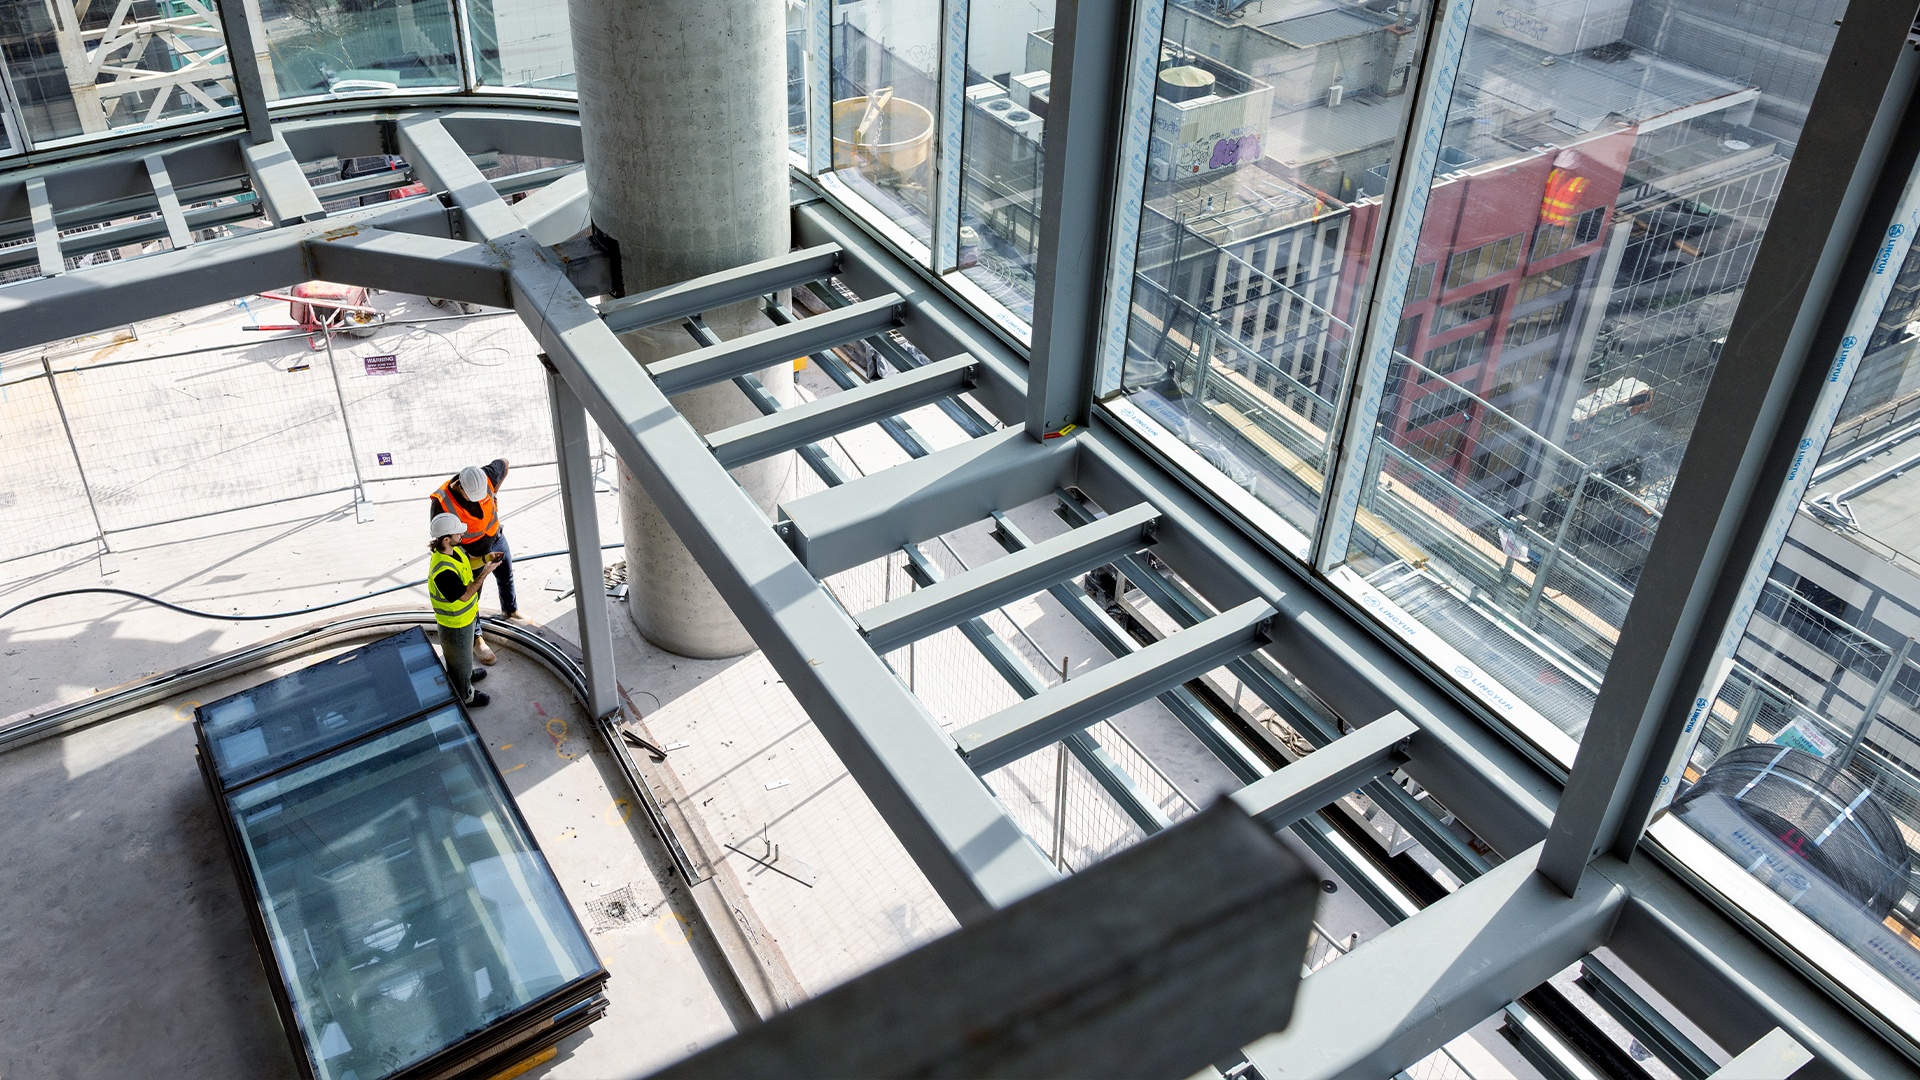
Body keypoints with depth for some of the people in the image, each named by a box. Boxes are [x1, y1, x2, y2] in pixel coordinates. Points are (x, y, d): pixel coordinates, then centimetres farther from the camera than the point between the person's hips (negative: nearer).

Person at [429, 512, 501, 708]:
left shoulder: (455, 549, -11)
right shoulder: (442, 570, -41)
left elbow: (465, 563, 11)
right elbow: (464, 595, -33)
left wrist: (484, 559, -6)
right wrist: (484, 573, -33)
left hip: (468, 614, 9)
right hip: (456, 623, -9)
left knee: (466, 650, 35)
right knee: (459, 659, 17)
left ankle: (467, 674, 61)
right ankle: (465, 697, 38)